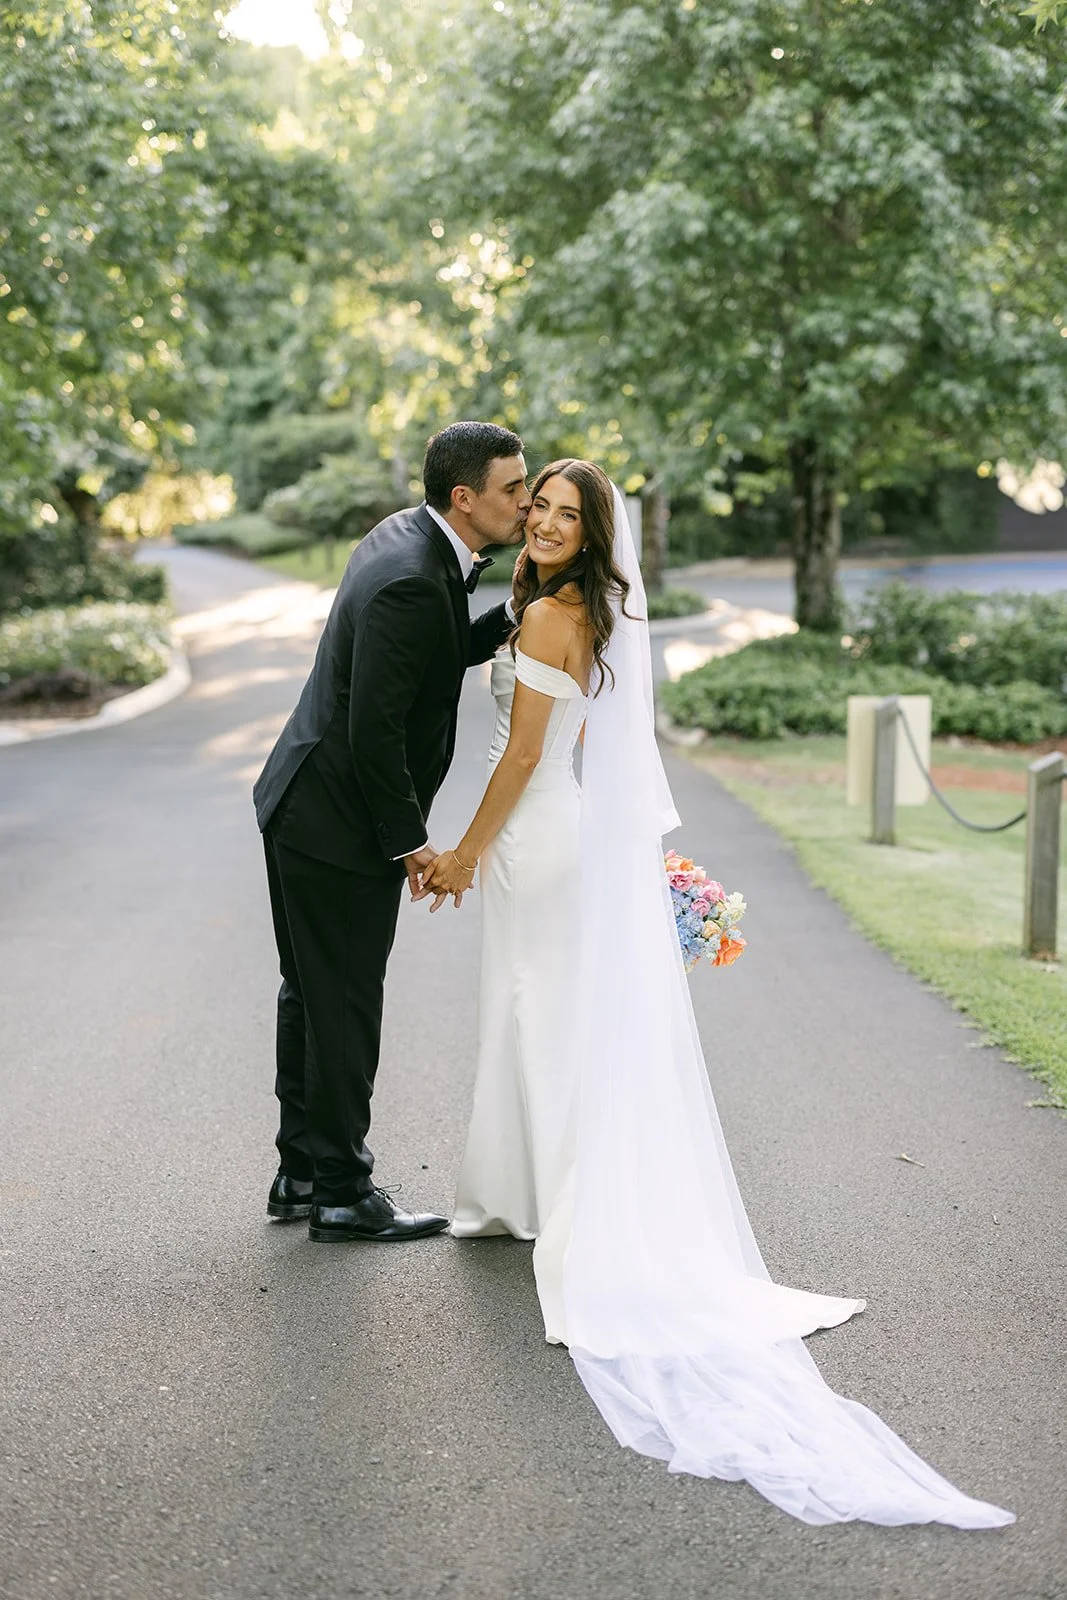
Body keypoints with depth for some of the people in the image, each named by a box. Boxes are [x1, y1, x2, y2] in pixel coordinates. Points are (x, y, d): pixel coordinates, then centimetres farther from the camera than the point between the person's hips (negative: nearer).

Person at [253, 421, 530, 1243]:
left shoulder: (408, 536, 5)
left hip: (301, 806, 10)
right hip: (340, 825, -10)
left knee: (314, 995, 18)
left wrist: (515, 615, 1)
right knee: (344, 1009, 1)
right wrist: (412, 843, -16)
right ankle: (343, 1193, 13)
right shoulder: (411, 582, -25)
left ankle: (303, 1172, 29)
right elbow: (374, 730, -26)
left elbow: (436, 655, 16)